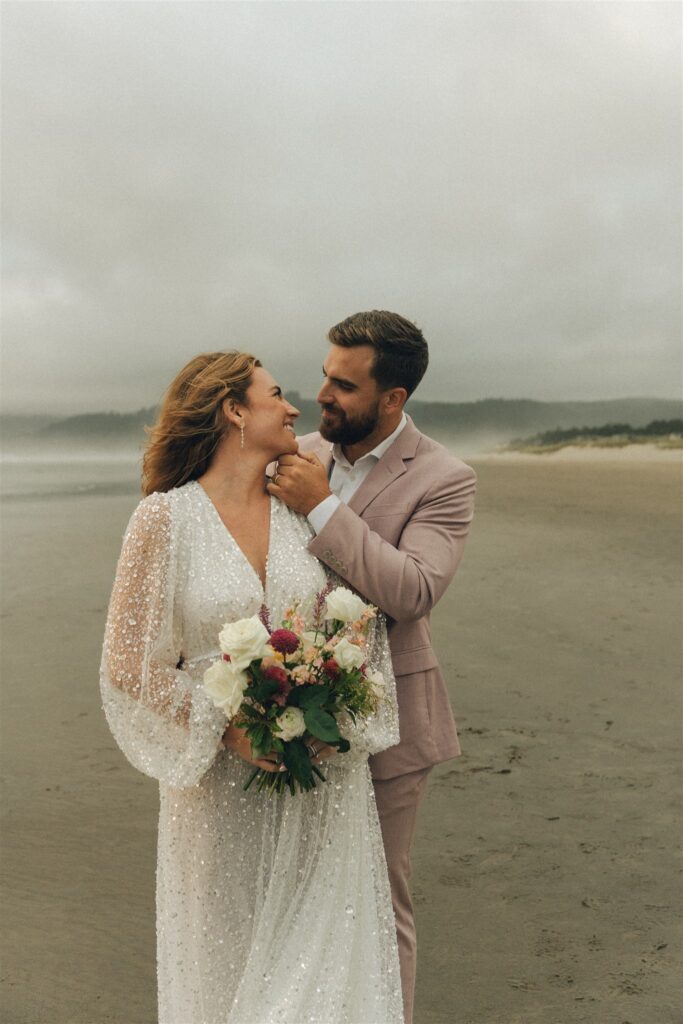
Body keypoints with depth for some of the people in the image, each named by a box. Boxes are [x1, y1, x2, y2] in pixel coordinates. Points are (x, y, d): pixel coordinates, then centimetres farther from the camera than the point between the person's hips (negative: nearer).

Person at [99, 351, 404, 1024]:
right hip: (224, 784, -3)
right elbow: (130, 665, -6)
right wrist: (226, 727, -16)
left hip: (325, 773, 3)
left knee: (325, 955, 10)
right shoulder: (166, 517, -8)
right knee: (228, 959, 14)